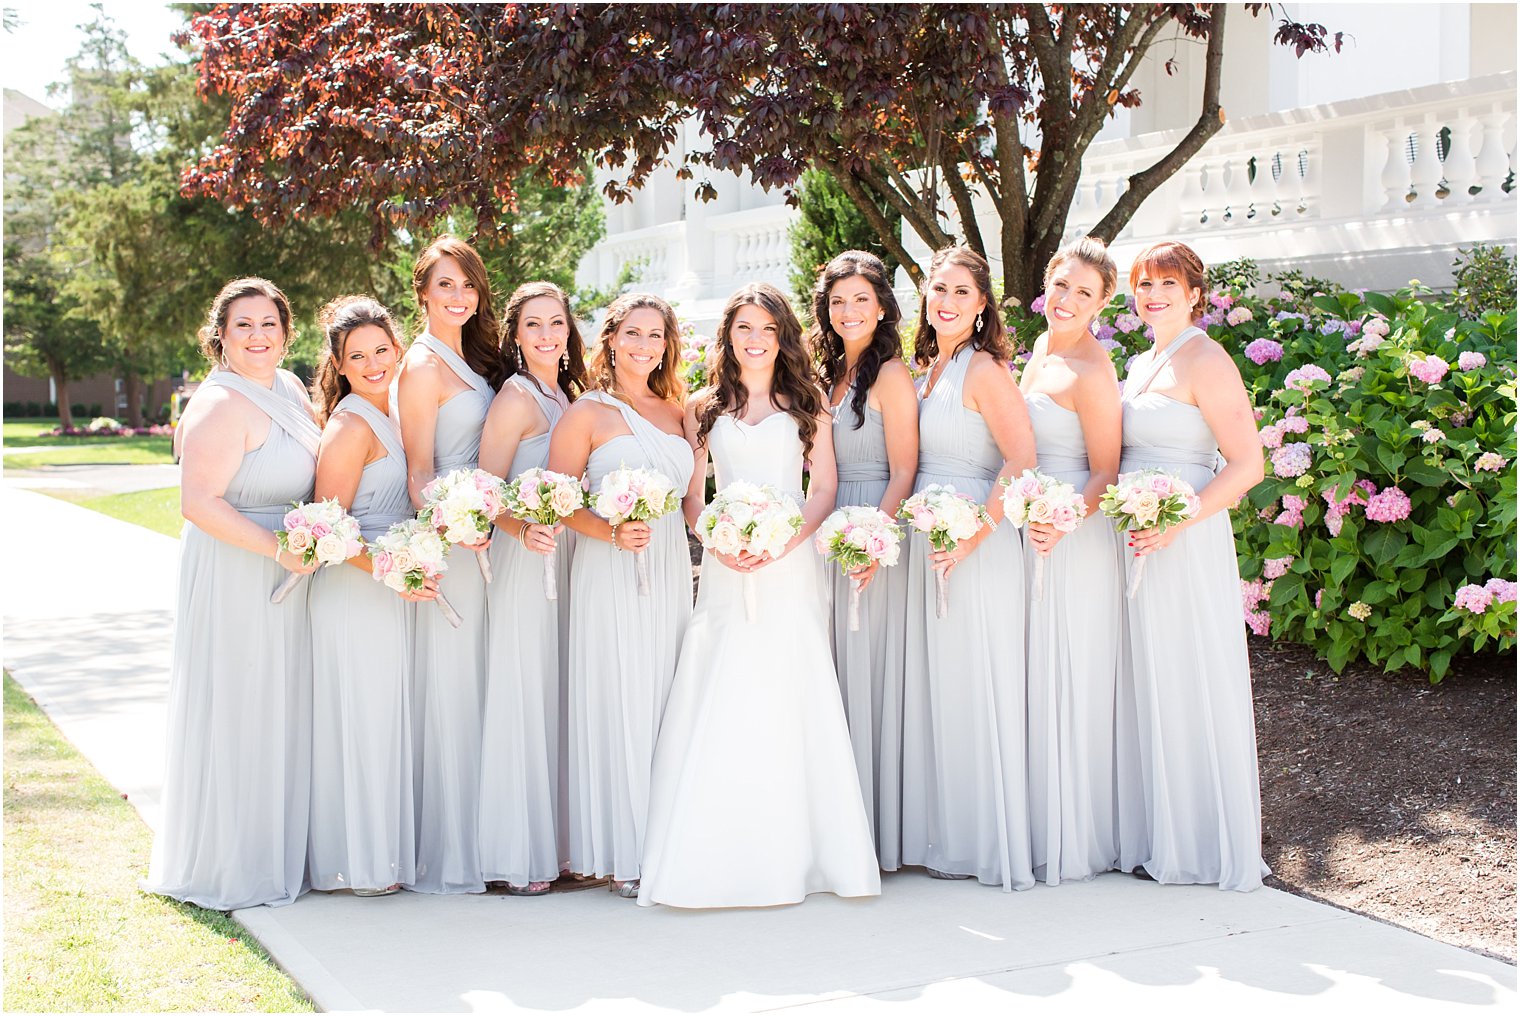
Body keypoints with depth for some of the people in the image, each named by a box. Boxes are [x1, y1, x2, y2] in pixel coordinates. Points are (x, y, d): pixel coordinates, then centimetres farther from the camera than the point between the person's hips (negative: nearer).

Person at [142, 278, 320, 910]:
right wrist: (278, 549, -25)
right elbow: (198, 502, -25)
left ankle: (276, 851, 30)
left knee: (280, 711, 16)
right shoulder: (221, 405, -18)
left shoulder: (290, 390, 9)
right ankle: (229, 866, 14)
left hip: (285, 575, 9)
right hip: (233, 580, -9)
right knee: (236, 713, 0)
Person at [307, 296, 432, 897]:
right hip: (354, 591, -9)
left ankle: (383, 850, 23)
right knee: (360, 717, -2)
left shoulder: (390, 415, 13)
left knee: (386, 713, 13)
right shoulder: (350, 425, -14)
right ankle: (359, 863, 7)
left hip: (392, 586, 9)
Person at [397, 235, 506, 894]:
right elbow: (419, 472, -14)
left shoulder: (473, 359, 16)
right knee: (448, 689, -5)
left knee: (477, 687, 12)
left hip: (480, 537, 8)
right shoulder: (423, 364, -9)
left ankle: (476, 840, 20)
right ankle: (446, 857, 2)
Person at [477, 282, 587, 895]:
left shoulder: (567, 395, 15)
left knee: (559, 699, 10)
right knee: (526, 697, -6)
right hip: (527, 562, -8)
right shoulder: (516, 398, -8)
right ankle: (519, 858, 0)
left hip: (567, 561, 8)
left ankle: (555, 841, 17)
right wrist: (526, 531, -30)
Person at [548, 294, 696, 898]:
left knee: (664, 704, 5)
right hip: (610, 573, -5)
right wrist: (611, 532, -19)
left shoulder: (675, 410, 16)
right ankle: (621, 855, 1)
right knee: (619, 704, -6)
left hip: (671, 571, 5)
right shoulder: (587, 412, 0)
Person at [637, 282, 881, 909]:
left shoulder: (806, 402, 11)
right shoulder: (703, 408, 13)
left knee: (790, 704, -5)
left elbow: (824, 488, 6)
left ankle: (793, 854, 2)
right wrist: (721, 544, -8)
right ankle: (718, 857, -1)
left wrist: (785, 540, -10)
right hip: (725, 571, 1)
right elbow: (691, 495, 10)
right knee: (718, 709, -5)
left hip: (792, 568, -1)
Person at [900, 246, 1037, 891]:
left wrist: (972, 537, -22)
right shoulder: (928, 369, 15)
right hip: (927, 544, 8)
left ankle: (988, 846, 7)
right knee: (933, 689, 10)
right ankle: (945, 840, 19)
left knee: (973, 688, -3)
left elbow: (1021, 460, -18)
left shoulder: (983, 369, -9)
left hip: (976, 546, -8)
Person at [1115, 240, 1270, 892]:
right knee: (1141, 686, 10)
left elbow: (1247, 465, -14)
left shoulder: (1205, 361, -9)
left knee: (1188, 685, -2)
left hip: (1184, 544, -8)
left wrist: (1175, 523, -22)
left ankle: (1201, 845, 9)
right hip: (1133, 539, 8)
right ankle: (1151, 839, 18)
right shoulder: (1138, 365, 16)